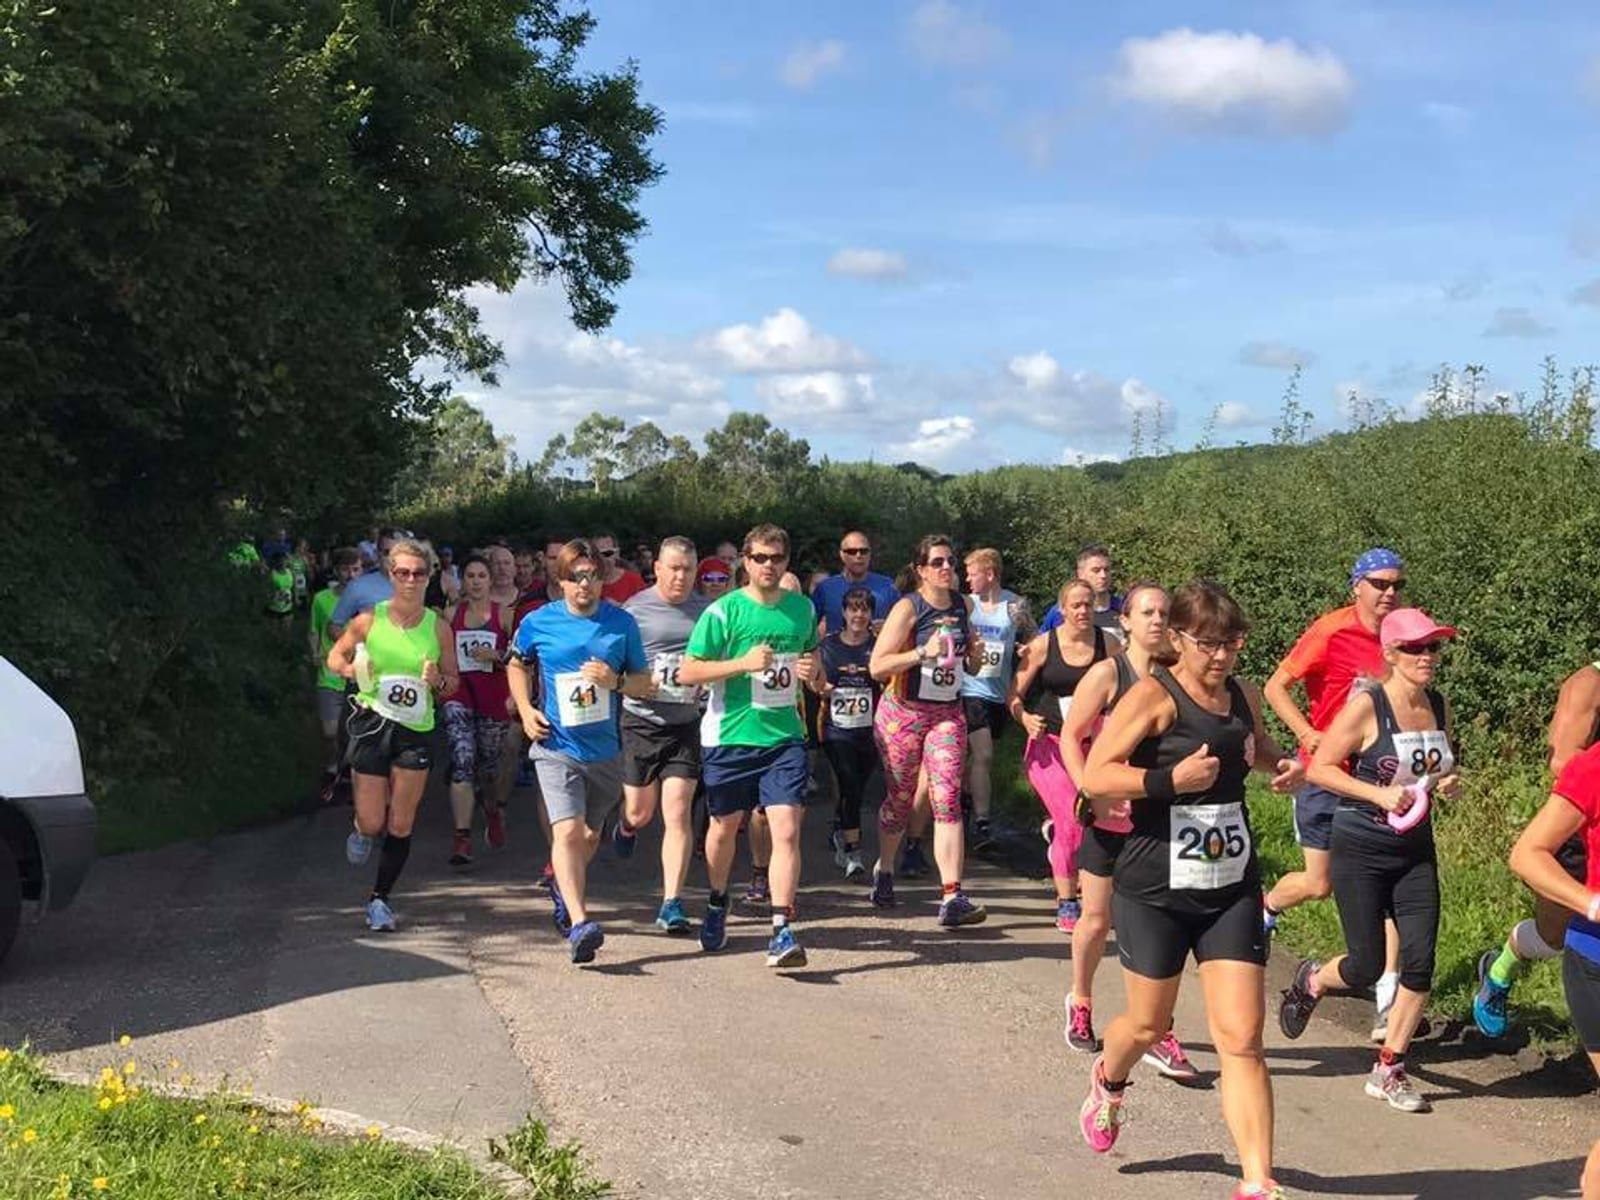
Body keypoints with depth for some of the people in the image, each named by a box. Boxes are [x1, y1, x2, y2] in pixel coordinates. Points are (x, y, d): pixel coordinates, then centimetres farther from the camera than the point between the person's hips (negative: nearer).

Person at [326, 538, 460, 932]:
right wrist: (352, 670, -11)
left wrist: (438, 680, -13)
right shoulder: (369, 620, -4)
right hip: (372, 723, -1)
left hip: (417, 730, 1)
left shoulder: (437, 626, 0)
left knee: (400, 827, 3)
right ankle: (361, 832, 39)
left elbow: (453, 681, 9)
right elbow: (335, 657, 10)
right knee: (372, 822, 1)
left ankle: (379, 897, 20)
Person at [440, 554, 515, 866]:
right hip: (459, 695, 0)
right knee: (462, 760, -16)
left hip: (494, 698, 0)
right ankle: (462, 837, -17)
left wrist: (496, 656, -10)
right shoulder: (450, 615, 7)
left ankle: (492, 812, 45)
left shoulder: (503, 615, 2)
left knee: (488, 765, 12)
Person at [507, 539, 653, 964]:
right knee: (567, 831, -19)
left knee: (589, 834, 17)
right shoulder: (538, 623, -1)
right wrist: (525, 710, 2)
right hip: (557, 747, -2)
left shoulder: (622, 623, 0)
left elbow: (645, 684, 6)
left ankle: (564, 887, 46)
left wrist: (616, 680, -15)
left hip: (605, 749, 2)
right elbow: (517, 666, 17)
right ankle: (580, 923, -24)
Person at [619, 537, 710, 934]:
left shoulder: (707, 611, 3)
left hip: (686, 724, 1)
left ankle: (672, 904, -2)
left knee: (678, 813, -6)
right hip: (641, 721, 0)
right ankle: (626, 825, 51)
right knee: (640, 811, 12)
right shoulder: (634, 610, -3)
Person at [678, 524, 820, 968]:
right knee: (725, 827, 15)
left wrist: (810, 667, 0)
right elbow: (687, 672, -8)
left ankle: (782, 930, -11)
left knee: (787, 830, -12)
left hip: (784, 736, 2)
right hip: (729, 737, -2)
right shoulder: (723, 611, -8)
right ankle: (717, 906, 41)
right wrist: (744, 663, -19)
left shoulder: (803, 608, 6)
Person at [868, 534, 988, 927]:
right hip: (903, 713, -3)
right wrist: (924, 652, -23)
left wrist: (975, 655, 0)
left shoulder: (962, 605, 8)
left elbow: (969, 666, 22)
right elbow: (877, 666, -14)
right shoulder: (908, 608, -8)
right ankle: (884, 871, 37)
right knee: (900, 799, 10)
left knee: (948, 800, -10)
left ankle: (952, 898, -15)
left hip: (948, 714, 3)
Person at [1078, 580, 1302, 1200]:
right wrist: (1171, 780, -29)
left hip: (1232, 888, 4)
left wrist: (1284, 765, 7)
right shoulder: (1153, 697, -13)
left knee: (1241, 1038, -3)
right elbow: (1096, 775, -19)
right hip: (1156, 891, -4)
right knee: (1148, 1025, 14)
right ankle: (1109, 1080, 49)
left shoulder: (1243, 696, 5)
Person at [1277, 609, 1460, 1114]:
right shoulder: (1366, 705, -13)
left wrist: (1448, 785, -1)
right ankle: (1310, 981, 34)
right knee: (1366, 968, -1)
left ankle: (1389, 1070, 12)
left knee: (1419, 962, -3)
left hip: (1416, 851, 5)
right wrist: (1379, 794, -22)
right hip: (1360, 849, -5)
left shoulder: (1439, 707, 5)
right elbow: (1319, 768, -13)